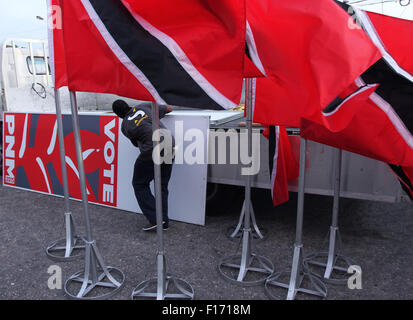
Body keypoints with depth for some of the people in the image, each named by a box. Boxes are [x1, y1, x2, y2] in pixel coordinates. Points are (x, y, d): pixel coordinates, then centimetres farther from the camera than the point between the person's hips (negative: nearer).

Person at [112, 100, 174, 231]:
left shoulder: (125, 126, 7)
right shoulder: (145, 106, 11)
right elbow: (169, 109, 20)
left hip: (152, 151, -4)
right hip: (170, 147, 5)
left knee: (139, 184, 14)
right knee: (162, 186, 17)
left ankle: (155, 219, 6)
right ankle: (164, 221, 21)